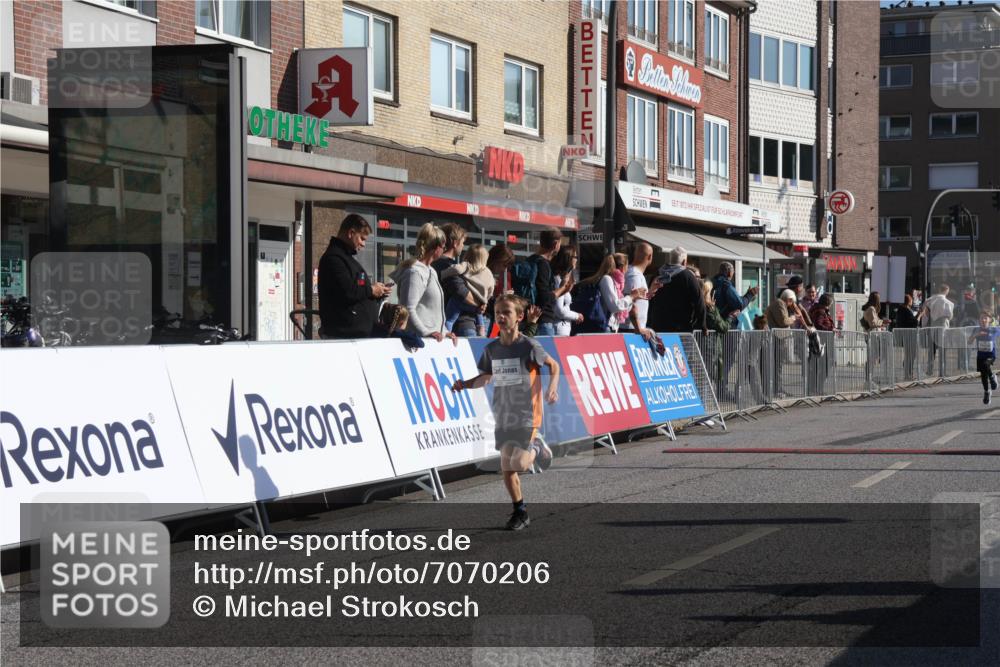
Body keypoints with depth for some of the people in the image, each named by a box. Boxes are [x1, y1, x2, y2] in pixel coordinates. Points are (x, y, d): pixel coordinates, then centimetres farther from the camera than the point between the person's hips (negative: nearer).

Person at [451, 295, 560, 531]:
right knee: (506, 467, 5)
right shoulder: (491, 348, 4)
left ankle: (537, 447, 17)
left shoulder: (529, 346, -10)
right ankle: (520, 511, 21)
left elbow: (553, 365, 3)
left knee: (519, 464, -16)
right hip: (503, 416, 5)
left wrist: (553, 387, -14)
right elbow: (486, 377, 17)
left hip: (527, 415, -5)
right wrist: (465, 384, 0)